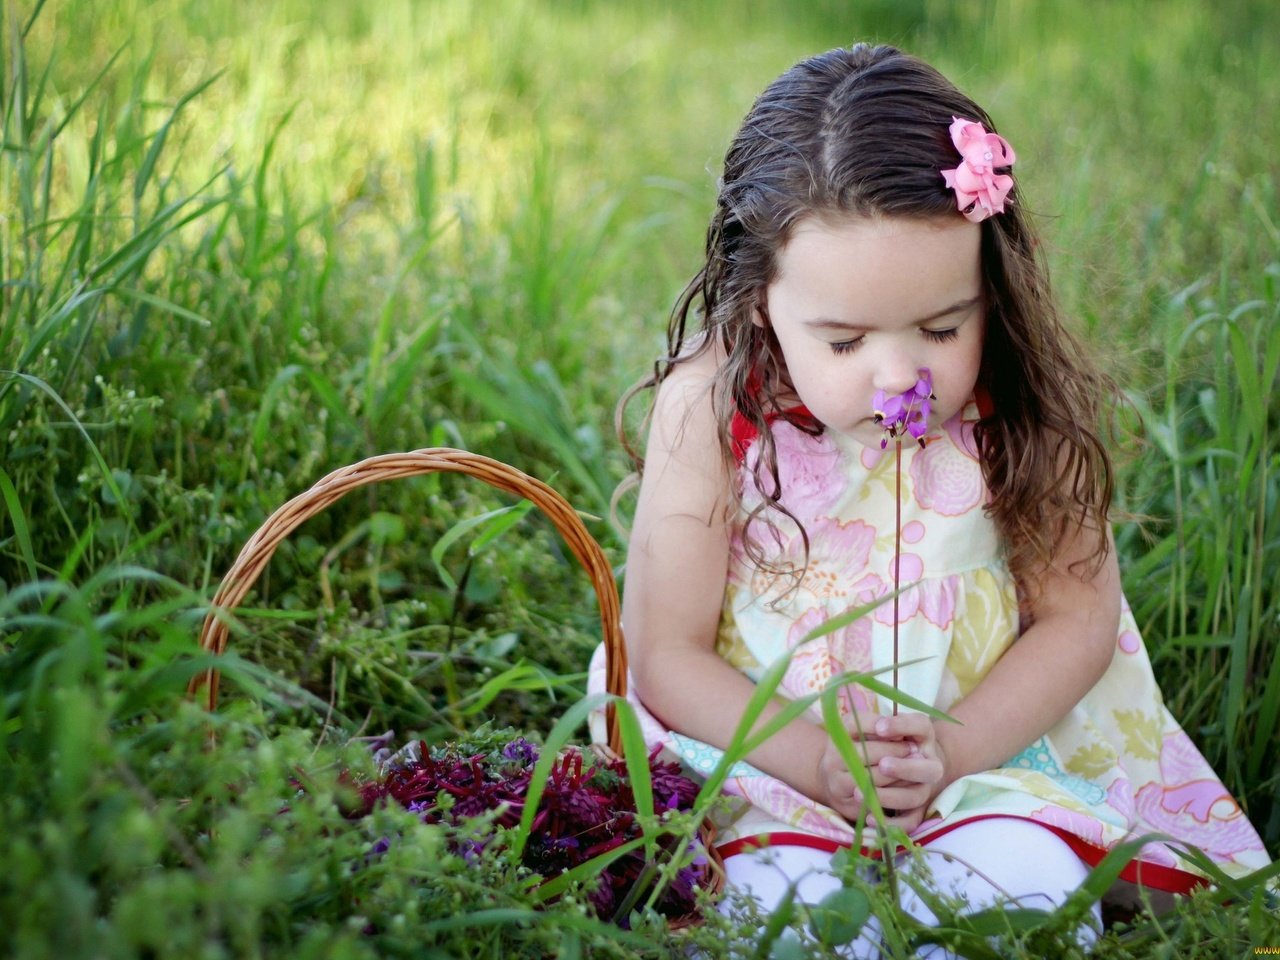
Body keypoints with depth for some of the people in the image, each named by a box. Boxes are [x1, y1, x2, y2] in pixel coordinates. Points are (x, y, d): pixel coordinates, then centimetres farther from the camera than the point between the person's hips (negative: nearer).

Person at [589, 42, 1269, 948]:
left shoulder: (1019, 406, -8)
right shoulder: (713, 408, -13)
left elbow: (1077, 617, -1)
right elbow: (666, 653, -9)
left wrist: (953, 752, -16)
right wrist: (819, 763, -20)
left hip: (985, 747, 2)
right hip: (767, 754, -1)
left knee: (1028, 872, -27)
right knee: (786, 883, -31)